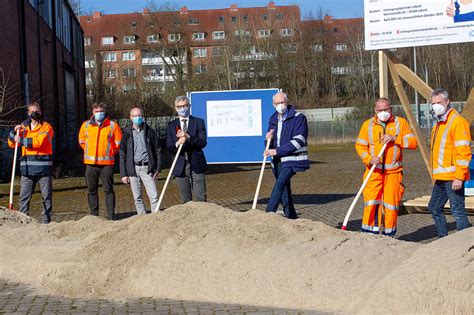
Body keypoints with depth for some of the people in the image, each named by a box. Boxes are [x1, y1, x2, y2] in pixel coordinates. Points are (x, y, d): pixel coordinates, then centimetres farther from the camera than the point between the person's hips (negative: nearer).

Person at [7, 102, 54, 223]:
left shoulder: (46, 127, 2)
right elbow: (11, 143, 16)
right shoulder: (23, 127, 16)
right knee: (24, 197, 0)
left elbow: (39, 142, -14)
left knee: (47, 197, 1)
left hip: (44, 168, -3)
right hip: (27, 168, 3)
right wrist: (15, 131, 0)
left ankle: (46, 221, 8)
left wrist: (22, 140, -11)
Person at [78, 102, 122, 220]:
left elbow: (118, 143, 7)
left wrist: (110, 152, 6)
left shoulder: (113, 125, 0)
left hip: (107, 163, -3)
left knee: (108, 189, -2)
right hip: (90, 163, 3)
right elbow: (82, 141, 21)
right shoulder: (86, 125, 7)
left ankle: (111, 216, 0)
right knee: (92, 190, 6)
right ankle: (94, 215, 13)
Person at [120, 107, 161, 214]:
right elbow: (122, 155, 6)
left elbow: (157, 150, 10)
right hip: (133, 168, 1)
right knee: (137, 198, 5)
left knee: (154, 196, -8)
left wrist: (157, 168, 1)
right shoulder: (126, 133, 5)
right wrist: (123, 174, 0)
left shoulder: (150, 132, 6)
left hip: (147, 168, -1)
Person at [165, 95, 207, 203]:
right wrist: (177, 144, -19)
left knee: (201, 198, -6)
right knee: (186, 201, 7)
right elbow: (169, 147, 2)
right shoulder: (171, 126, 10)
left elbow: (203, 142, -7)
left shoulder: (198, 122, 5)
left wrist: (188, 137, -20)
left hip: (196, 166, -2)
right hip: (180, 167, 2)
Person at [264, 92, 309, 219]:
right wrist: (268, 139, -4)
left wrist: (277, 151, -21)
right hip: (278, 161, 7)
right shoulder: (273, 119, 13)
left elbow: (298, 141, -17)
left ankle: (268, 214, -25)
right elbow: (271, 145, 21)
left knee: (279, 184, -21)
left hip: (292, 160, -7)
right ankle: (291, 216, 19)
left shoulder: (298, 118, -8)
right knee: (284, 190, 10)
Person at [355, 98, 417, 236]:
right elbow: (360, 145, 5)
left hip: (393, 172, 0)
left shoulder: (401, 123, 5)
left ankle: (389, 234, 14)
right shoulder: (368, 125, 7)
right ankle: (369, 234, -3)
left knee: (391, 203, 3)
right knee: (371, 203, -8)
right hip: (373, 172, 0)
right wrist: (369, 159, -13)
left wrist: (395, 138, -15)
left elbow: (413, 142, -2)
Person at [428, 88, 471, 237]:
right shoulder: (439, 124, 19)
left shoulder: (457, 121, -12)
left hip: (453, 178, -10)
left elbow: (463, 152, -18)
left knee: (458, 211, -7)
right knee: (434, 208, 16)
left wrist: (459, 177, -21)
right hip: (440, 178, 10)